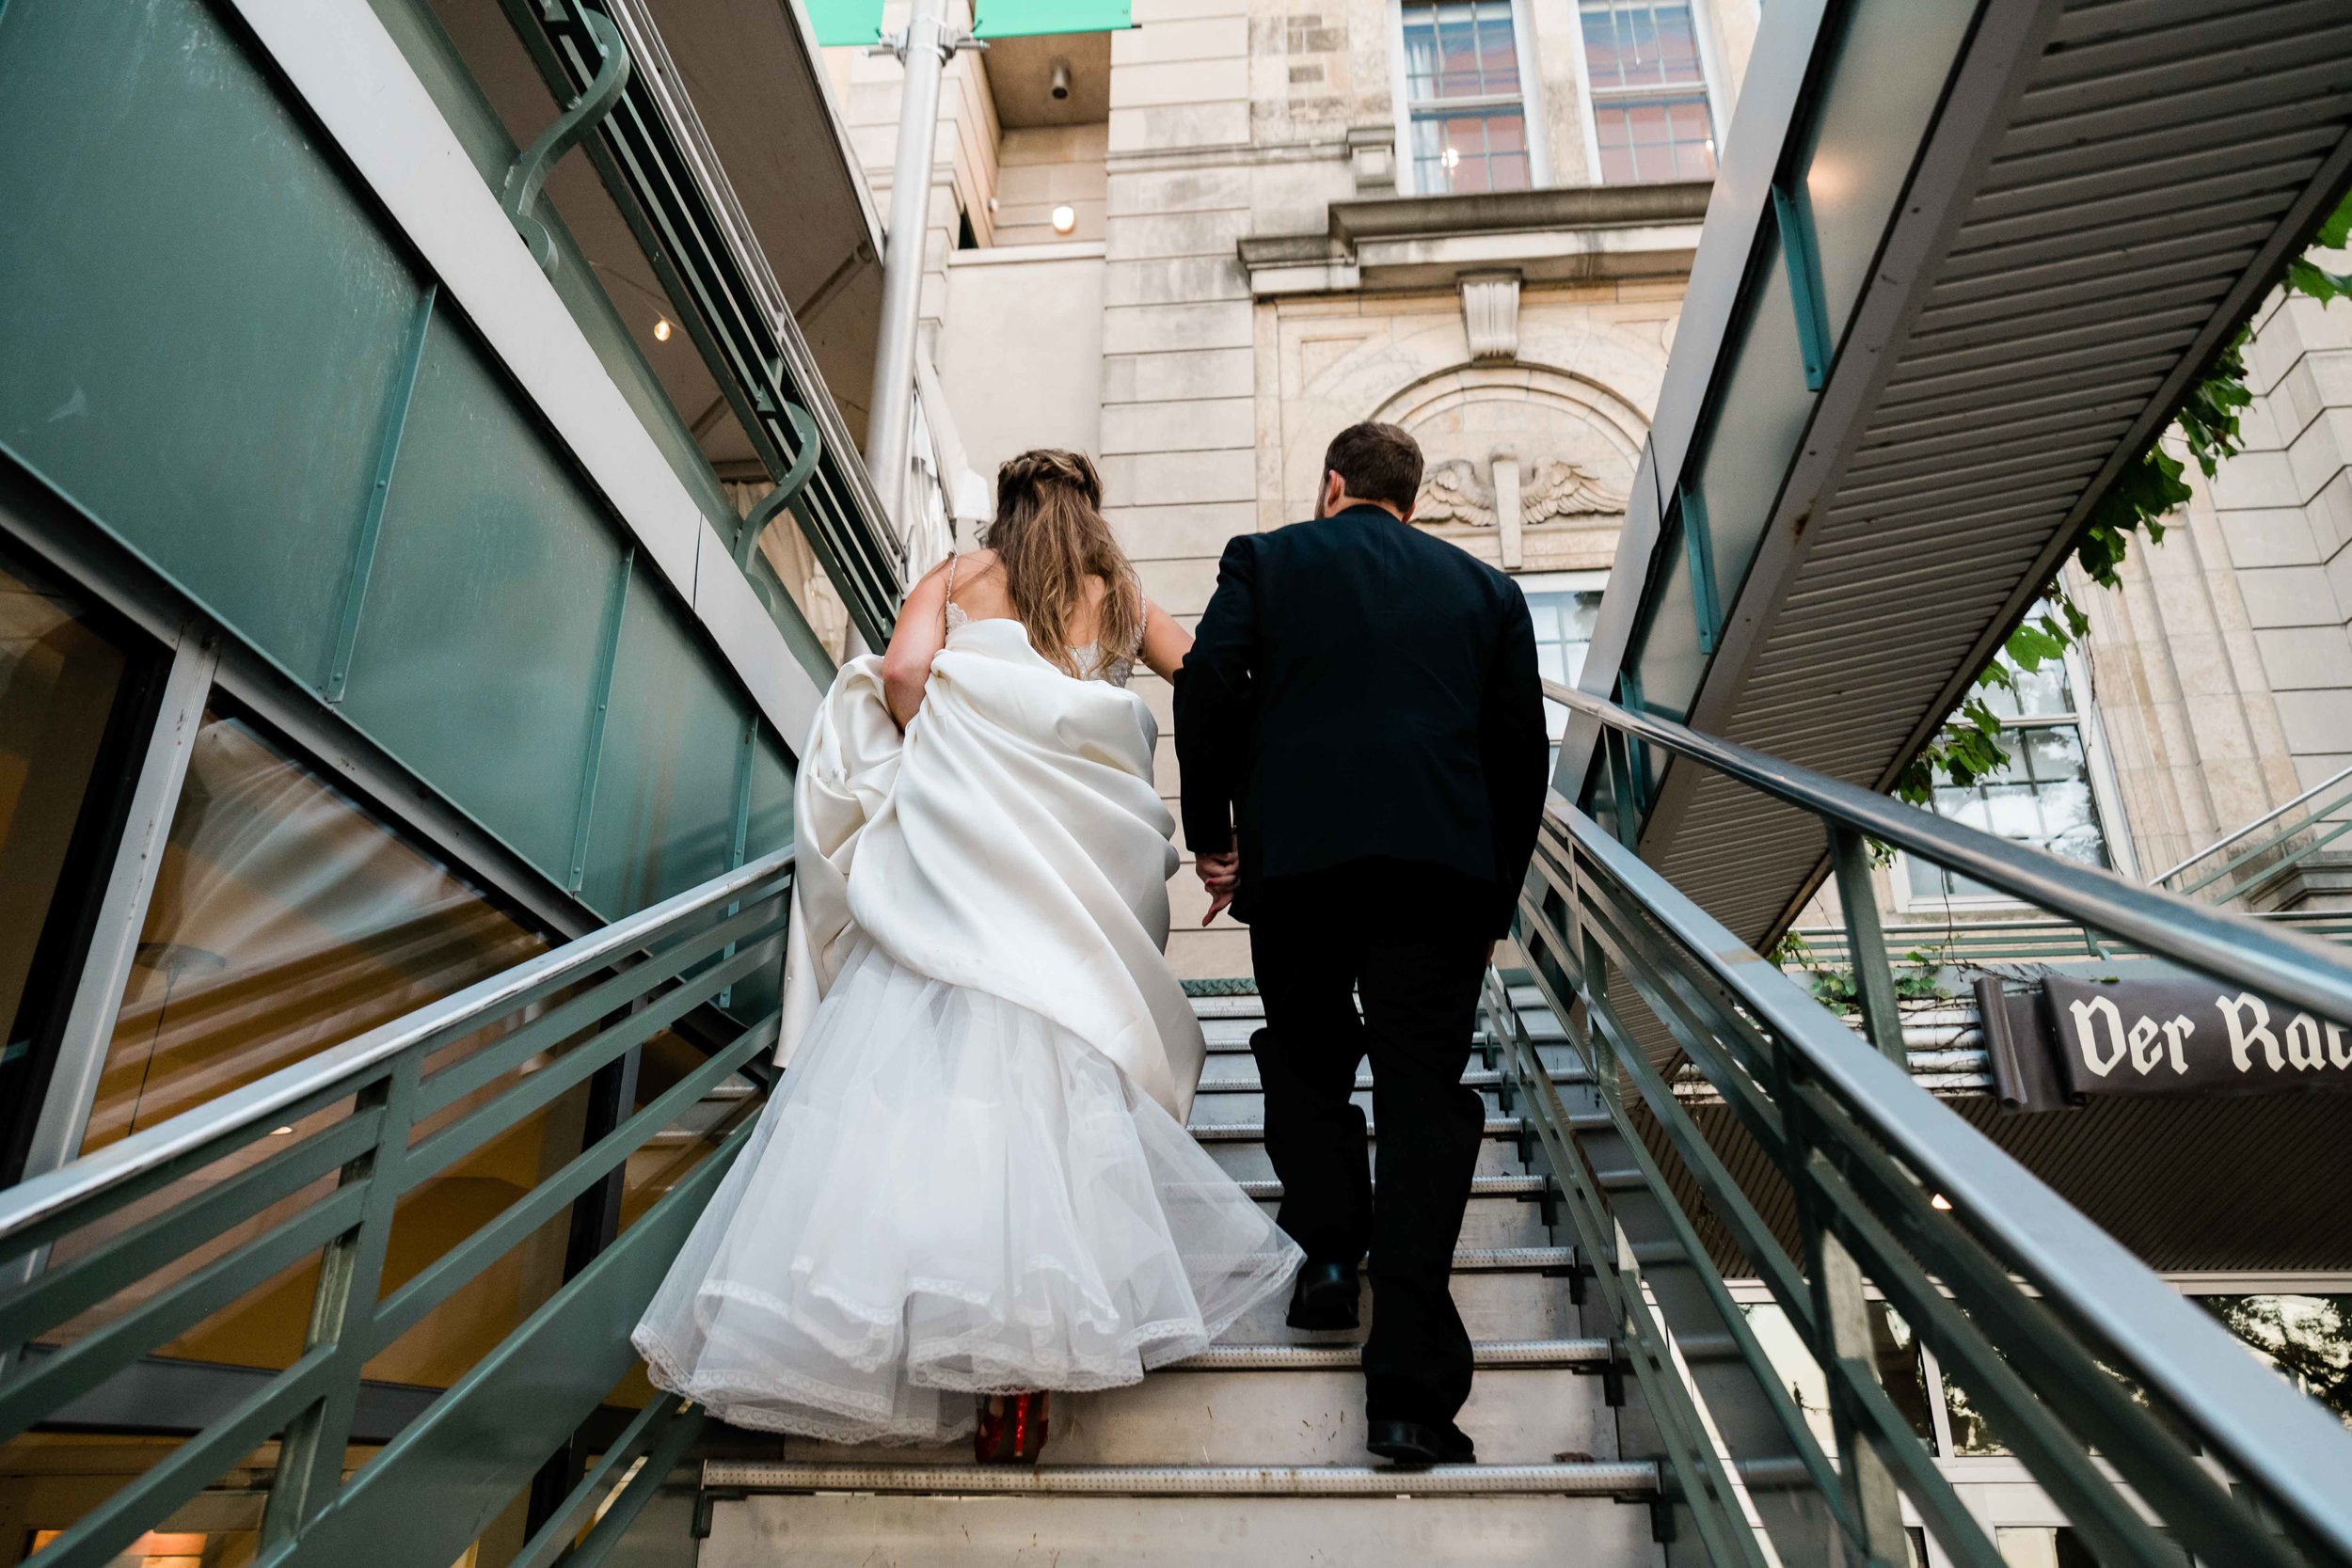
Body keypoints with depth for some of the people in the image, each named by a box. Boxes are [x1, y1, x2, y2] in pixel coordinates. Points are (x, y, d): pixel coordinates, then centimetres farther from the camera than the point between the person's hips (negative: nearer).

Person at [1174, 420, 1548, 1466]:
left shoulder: (1266, 558, 14)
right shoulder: (1485, 588, 20)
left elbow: (1205, 688, 1)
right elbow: (1522, 749, 16)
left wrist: (1210, 831, 8)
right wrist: (1498, 897, 20)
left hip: (1296, 854, -1)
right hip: (1446, 861, 2)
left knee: (1306, 1060, 22)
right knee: (1424, 1095, 0)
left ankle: (1327, 1249, 13)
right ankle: (1410, 1388, -3)